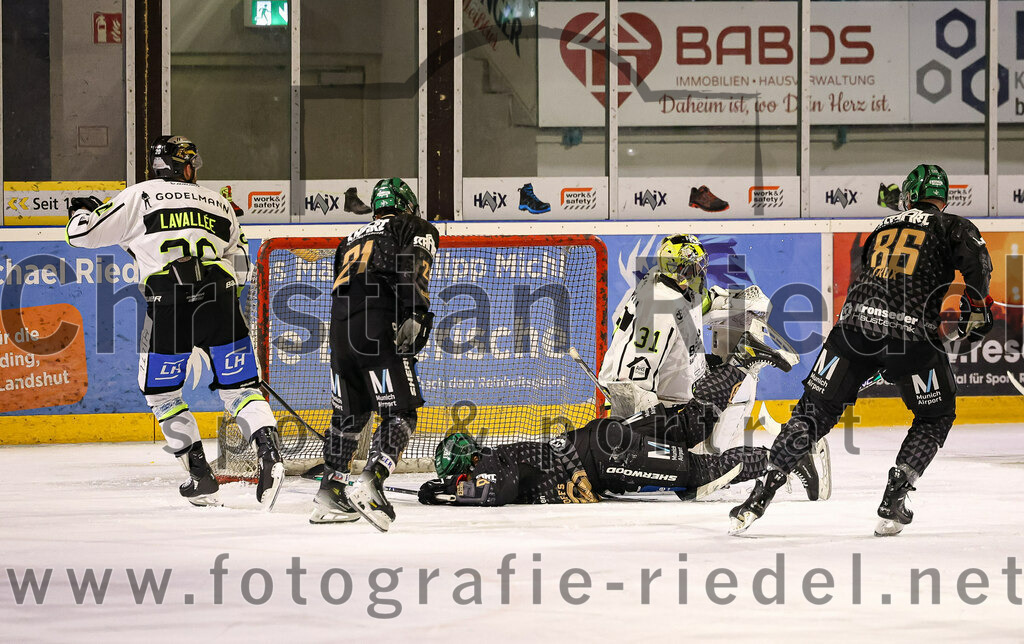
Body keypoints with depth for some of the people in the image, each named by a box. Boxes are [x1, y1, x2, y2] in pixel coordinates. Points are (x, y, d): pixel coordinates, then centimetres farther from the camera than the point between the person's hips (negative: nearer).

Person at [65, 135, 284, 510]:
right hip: (219, 304, 2)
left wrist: (82, 212, 35)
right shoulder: (219, 205, 24)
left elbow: (82, 233, 13)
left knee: (160, 391, 15)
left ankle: (200, 477, 10)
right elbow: (240, 271, 26)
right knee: (240, 387, 10)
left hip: (168, 306, -2)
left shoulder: (140, 197, 12)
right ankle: (268, 454, -13)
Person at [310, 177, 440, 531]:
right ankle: (370, 483, -24)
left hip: (339, 328, 7)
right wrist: (415, 314, -20)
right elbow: (413, 271, -8)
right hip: (379, 327, -7)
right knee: (400, 412, -5)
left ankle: (329, 495, 21)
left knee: (350, 413, 20)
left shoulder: (353, 238, 31)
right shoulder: (418, 230, 12)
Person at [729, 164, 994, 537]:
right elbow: (976, 260, -10)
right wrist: (977, 307, 2)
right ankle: (892, 503, 7)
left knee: (815, 410, 12)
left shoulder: (883, 229, 26)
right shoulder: (951, 226, 11)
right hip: (912, 334, -3)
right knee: (936, 417, 18)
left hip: (856, 323, 3)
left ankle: (762, 494, 7)